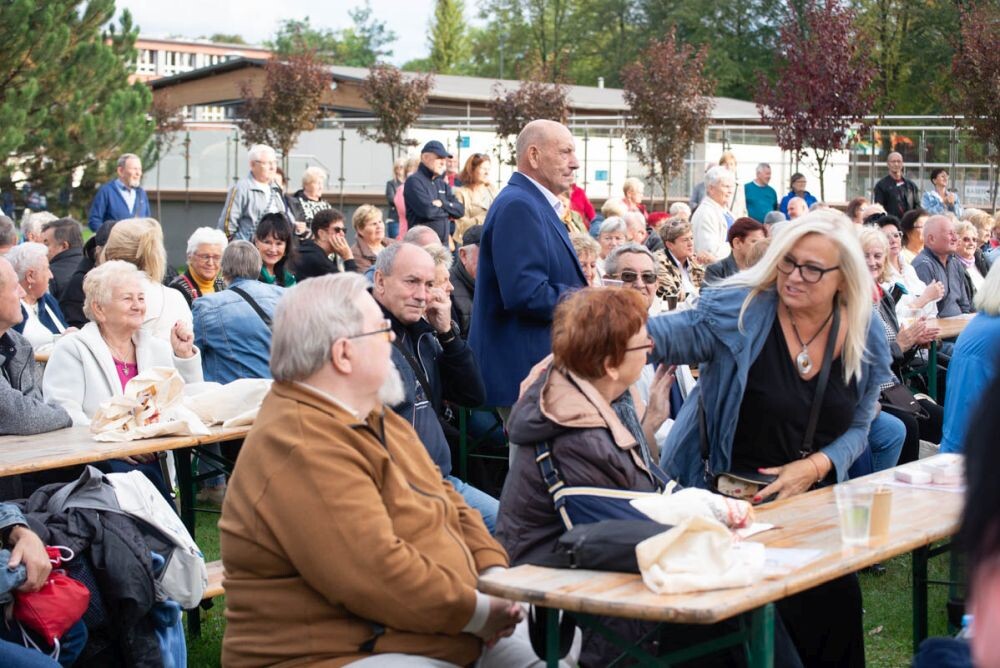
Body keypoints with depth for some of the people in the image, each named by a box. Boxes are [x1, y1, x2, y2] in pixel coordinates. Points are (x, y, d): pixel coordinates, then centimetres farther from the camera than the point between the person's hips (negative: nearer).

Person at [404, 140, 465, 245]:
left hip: (444, 243, 8)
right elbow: (427, 210, -19)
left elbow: (460, 210, 10)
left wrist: (443, 204, -9)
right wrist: (449, 209, -1)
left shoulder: (442, 184, 18)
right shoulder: (414, 181, -6)